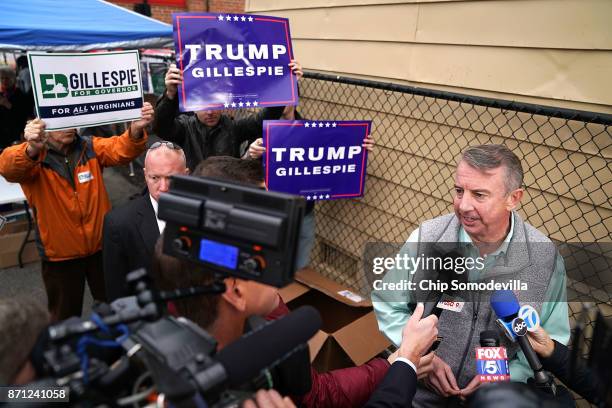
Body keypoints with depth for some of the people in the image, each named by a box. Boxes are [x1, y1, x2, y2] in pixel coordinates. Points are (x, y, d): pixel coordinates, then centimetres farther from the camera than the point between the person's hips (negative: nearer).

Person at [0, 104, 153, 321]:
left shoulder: (90, 147, -3)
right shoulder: (30, 156, -10)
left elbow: (120, 149, -20)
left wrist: (136, 130, -43)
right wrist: (32, 148, -55)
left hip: (101, 246, 2)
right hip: (60, 254, -2)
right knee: (65, 317, 18)